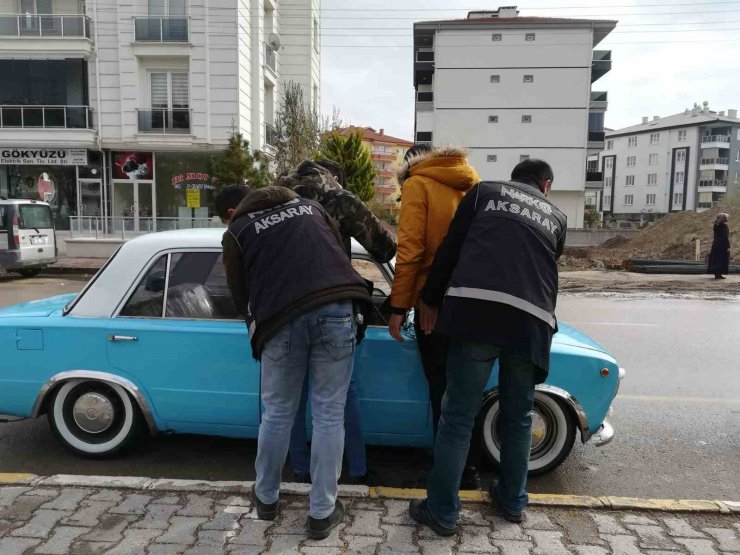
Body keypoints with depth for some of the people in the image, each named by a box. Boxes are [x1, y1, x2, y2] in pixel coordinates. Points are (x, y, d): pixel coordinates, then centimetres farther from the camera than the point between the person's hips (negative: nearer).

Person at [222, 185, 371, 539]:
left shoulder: (237, 230, 19)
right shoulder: (310, 207, 27)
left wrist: (258, 324, 35)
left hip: (282, 320, -1)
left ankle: (266, 497, 37)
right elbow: (340, 253, 26)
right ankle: (321, 513, 20)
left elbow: (240, 293, 18)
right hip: (336, 310, 1)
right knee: (329, 415, 10)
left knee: (277, 413, 18)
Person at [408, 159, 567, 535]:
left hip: (478, 307, -3)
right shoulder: (557, 218, 26)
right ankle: (513, 502, 35)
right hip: (532, 320, 3)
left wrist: (429, 300, 19)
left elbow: (450, 247, 13)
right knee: (518, 417, 20)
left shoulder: (486, 190, 19)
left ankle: (442, 512, 14)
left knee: (458, 414, 5)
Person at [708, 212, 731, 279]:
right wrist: (728, 246, -15)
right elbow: (726, 237, -17)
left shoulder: (716, 225, 7)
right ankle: (719, 274, -2)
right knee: (722, 260, -1)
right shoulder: (724, 225, -14)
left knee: (716, 259, 10)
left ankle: (716, 274, 14)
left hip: (715, 244, 7)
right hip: (723, 245, -7)